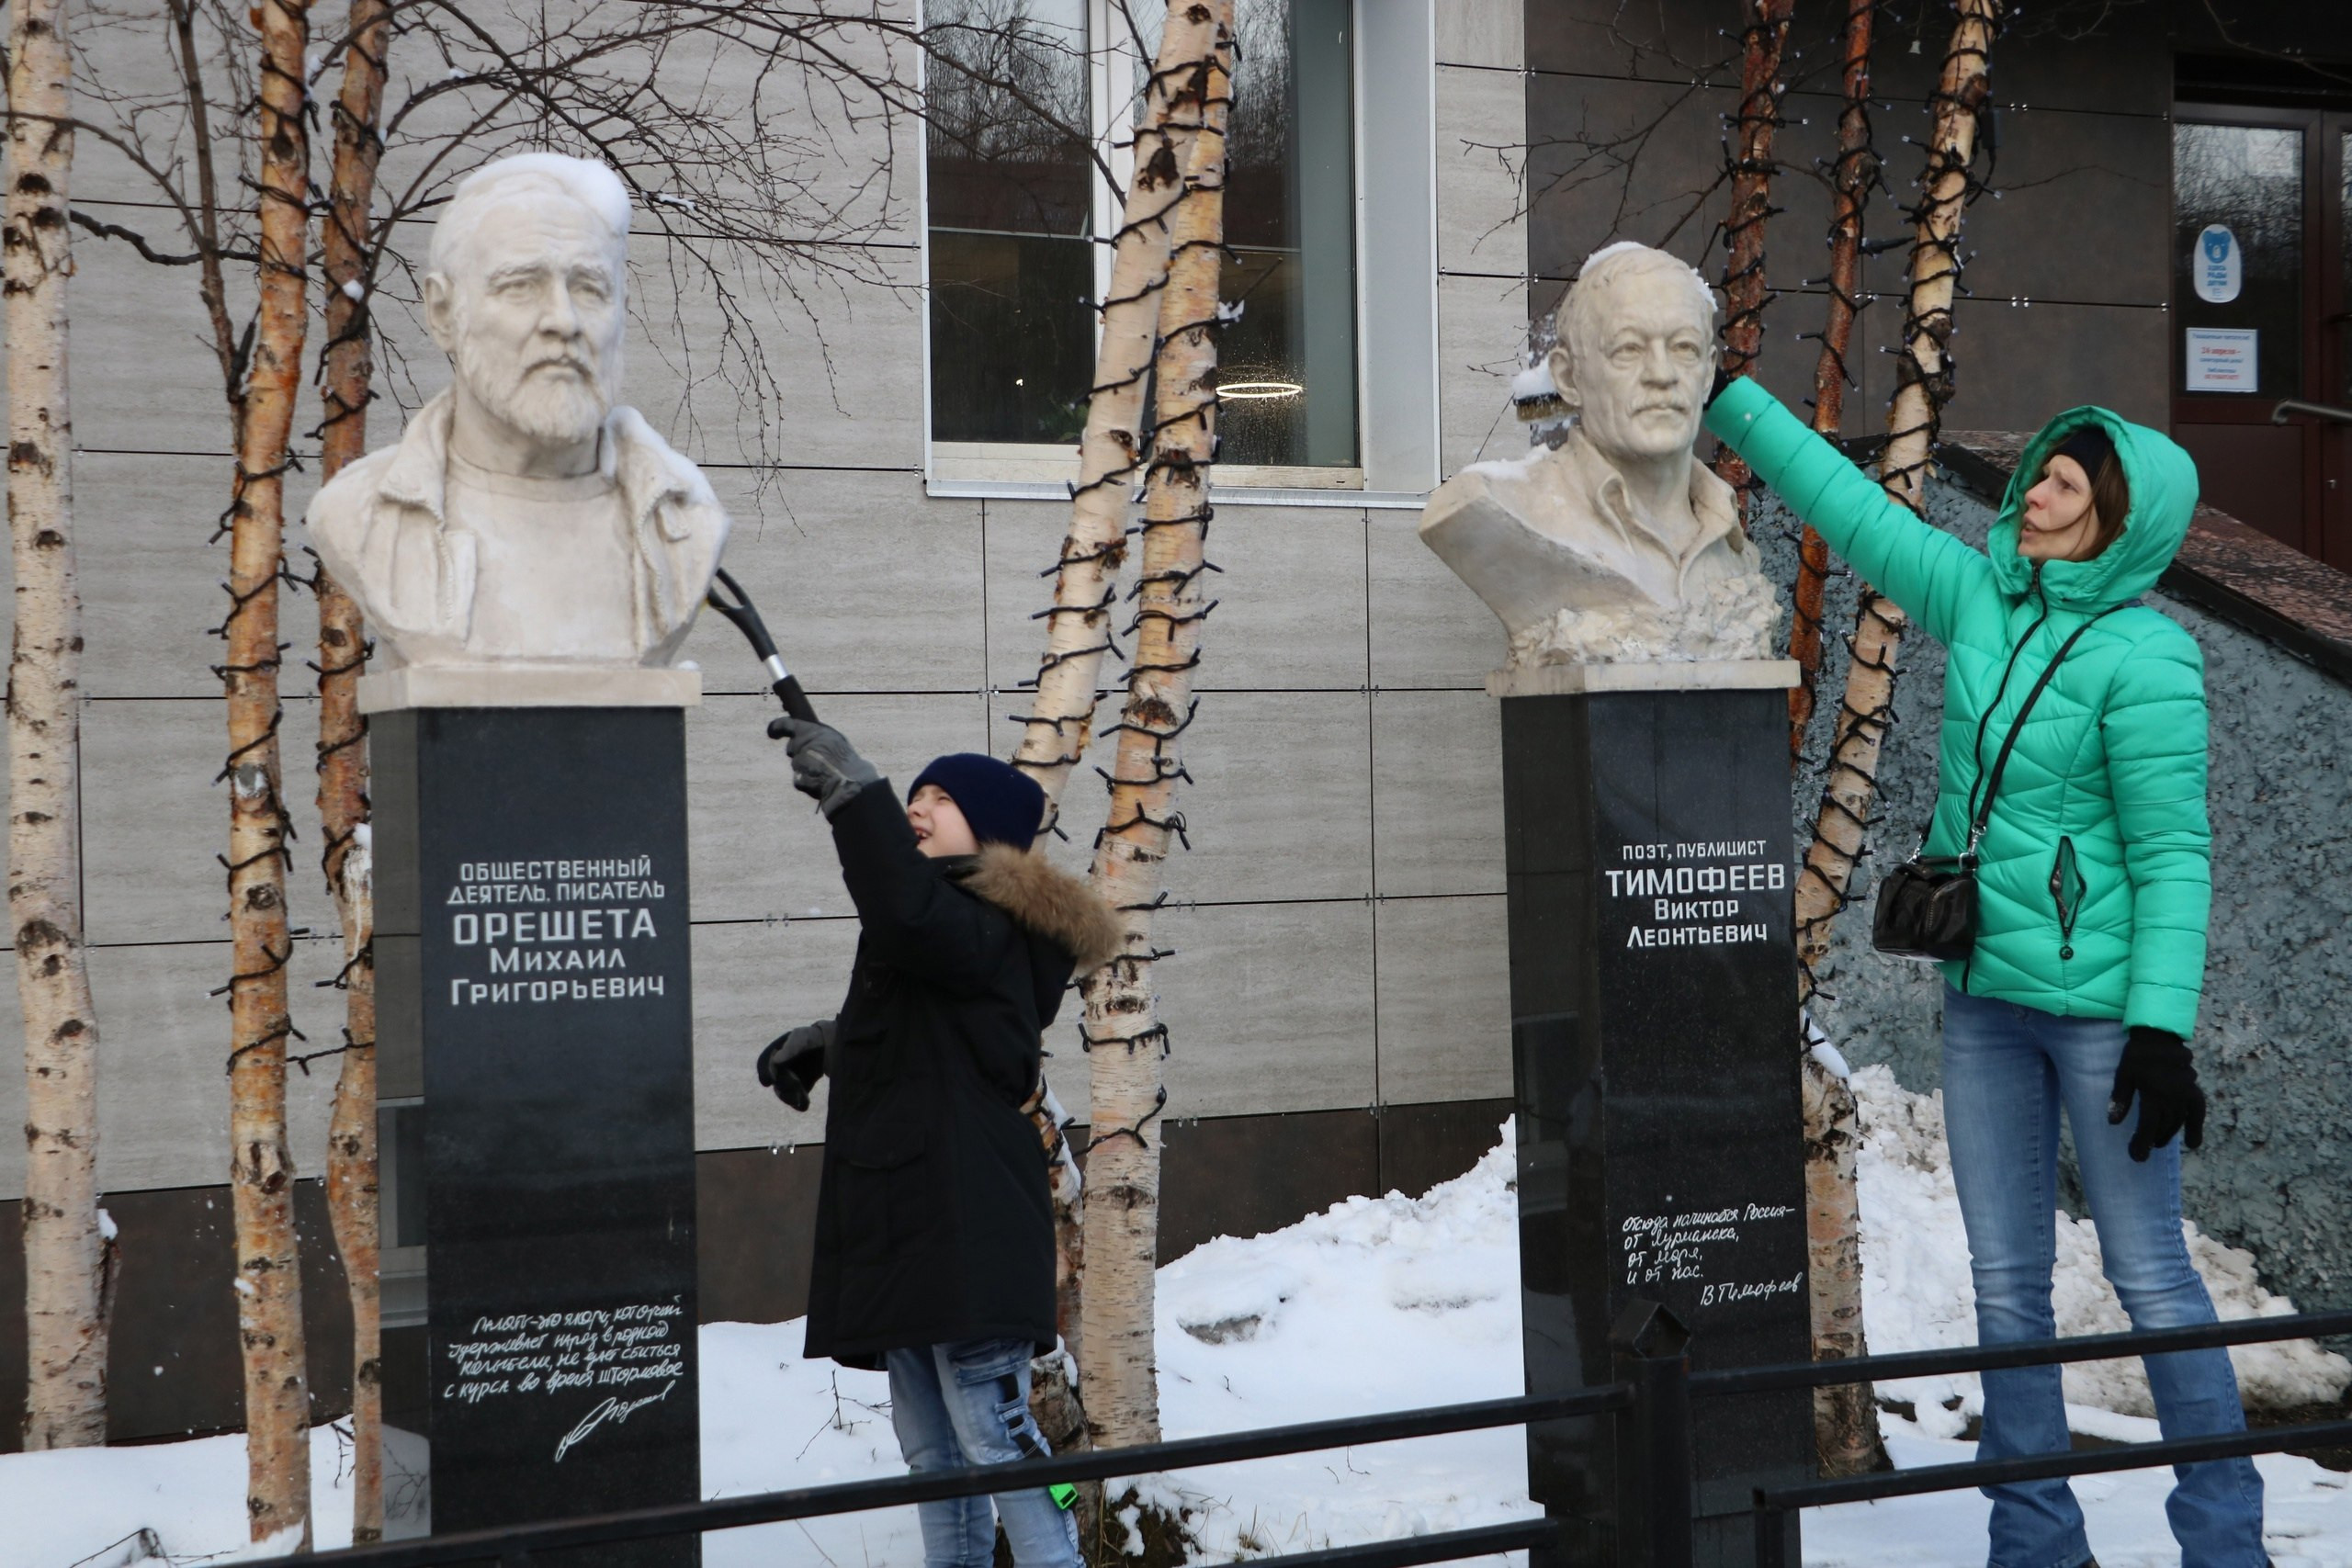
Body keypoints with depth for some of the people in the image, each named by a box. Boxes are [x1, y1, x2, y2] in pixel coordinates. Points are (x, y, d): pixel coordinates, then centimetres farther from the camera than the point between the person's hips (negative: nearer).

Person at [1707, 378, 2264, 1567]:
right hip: (1983, 997, 7)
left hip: (2099, 1004, -7)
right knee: (2006, 1281, 11)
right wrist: (1723, 395, 11)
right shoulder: (1982, 599, 4)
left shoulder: (2144, 659, -15)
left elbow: (2172, 856, -16)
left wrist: (2162, 1029, -20)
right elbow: (1849, 511, 11)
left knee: (2149, 1274, 1)